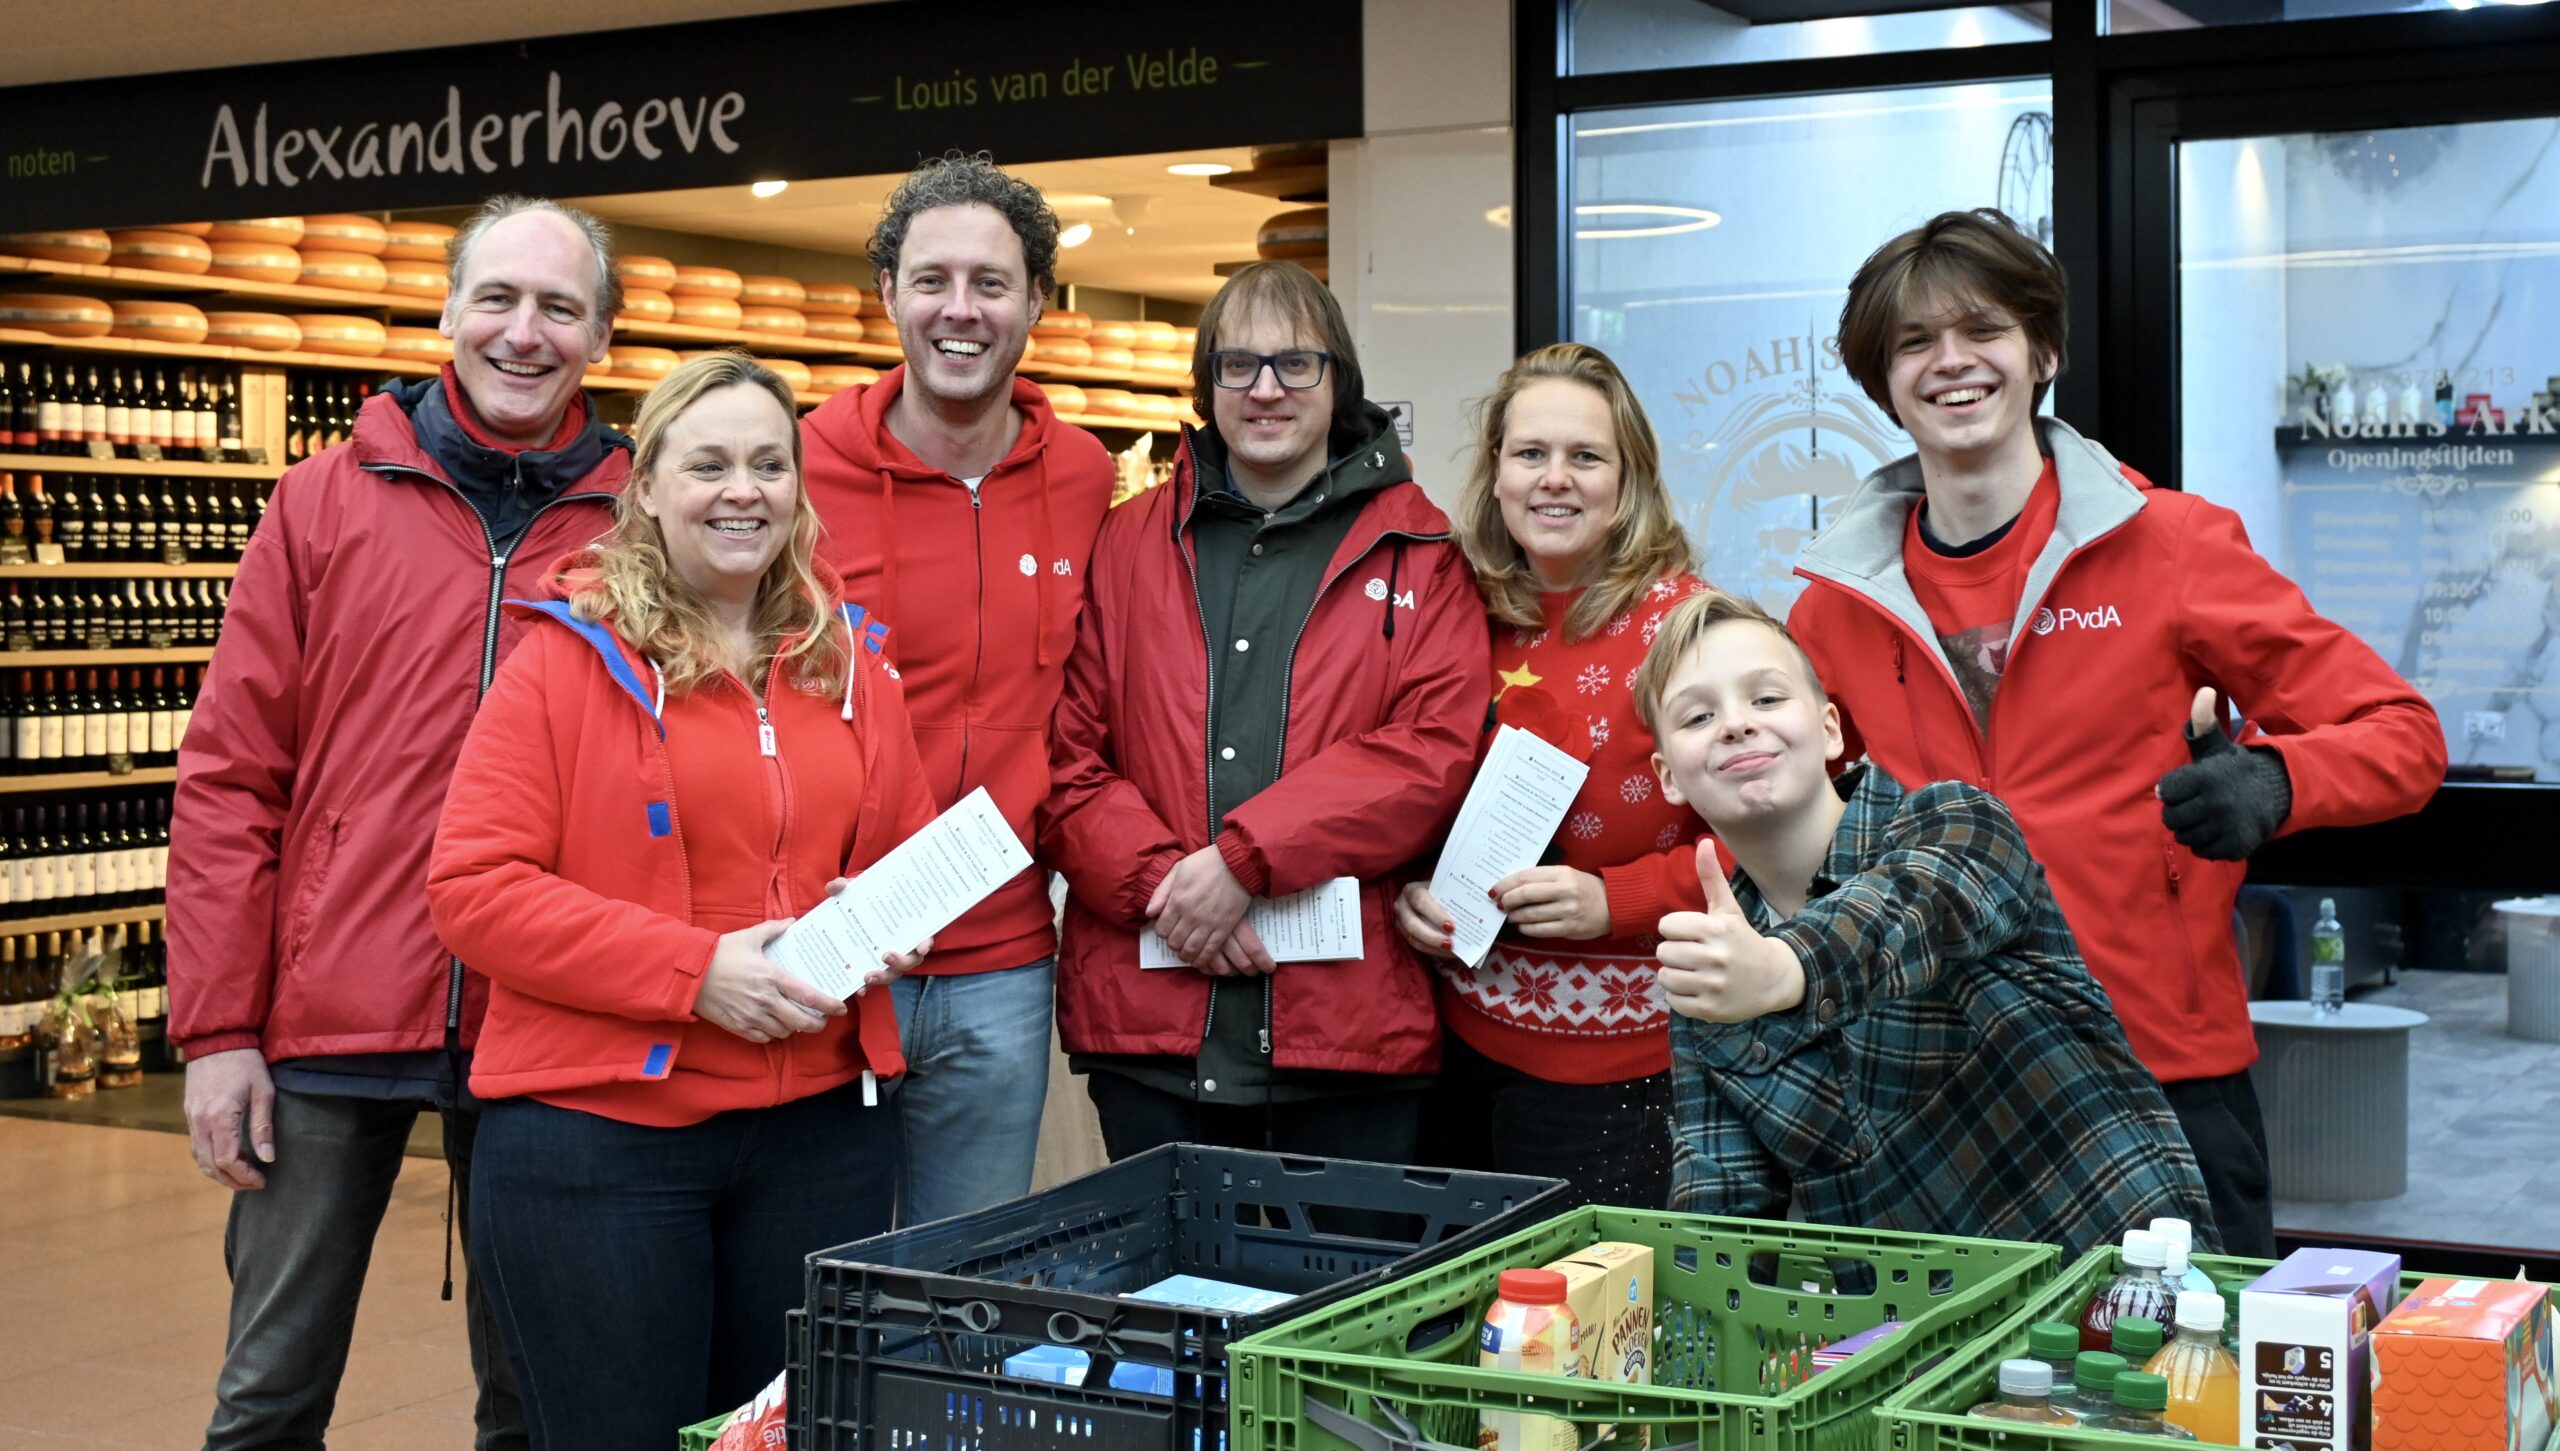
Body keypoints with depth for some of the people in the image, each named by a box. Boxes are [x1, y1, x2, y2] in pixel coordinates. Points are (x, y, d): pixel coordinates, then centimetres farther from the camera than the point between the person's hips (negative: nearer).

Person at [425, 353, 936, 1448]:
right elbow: (472, 886, -12)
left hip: (822, 1129, 5)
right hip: (598, 1138, -4)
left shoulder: (848, 665, 10)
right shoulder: (570, 659, -5)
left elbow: (912, 851, 22)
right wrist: (693, 967, -19)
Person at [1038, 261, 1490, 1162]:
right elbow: (1069, 753, 4)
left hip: (1348, 1025, -1)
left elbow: (1434, 750, -7)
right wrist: (1161, 880, -13)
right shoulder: (1129, 543, 11)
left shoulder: (1418, 553, 6)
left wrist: (1244, 857, -14)